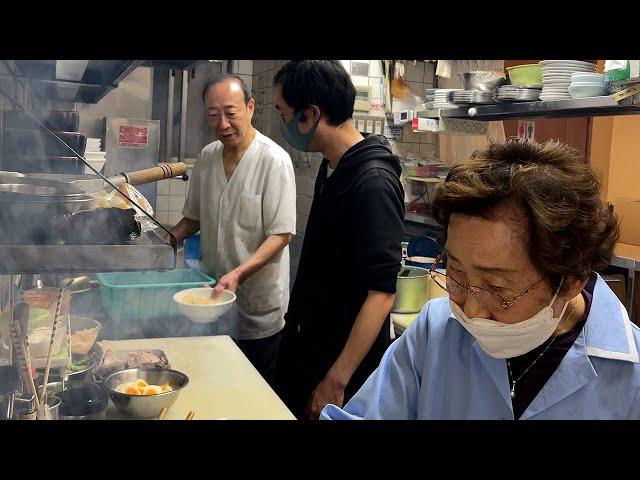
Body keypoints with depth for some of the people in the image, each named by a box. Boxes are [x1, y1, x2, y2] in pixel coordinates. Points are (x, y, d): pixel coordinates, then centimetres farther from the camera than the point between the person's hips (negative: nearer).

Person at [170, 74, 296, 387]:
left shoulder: (274, 160, -15)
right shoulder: (207, 157, 4)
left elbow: (281, 235, -18)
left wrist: (239, 273, -29)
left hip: (258, 310, -5)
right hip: (213, 301, 6)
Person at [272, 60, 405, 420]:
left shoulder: (373, 182, -23)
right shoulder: (332, 168, 3)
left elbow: (382, 293, -25)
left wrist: (337, 380, -25)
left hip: (345, 364, -8)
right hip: (302, 349, 8)